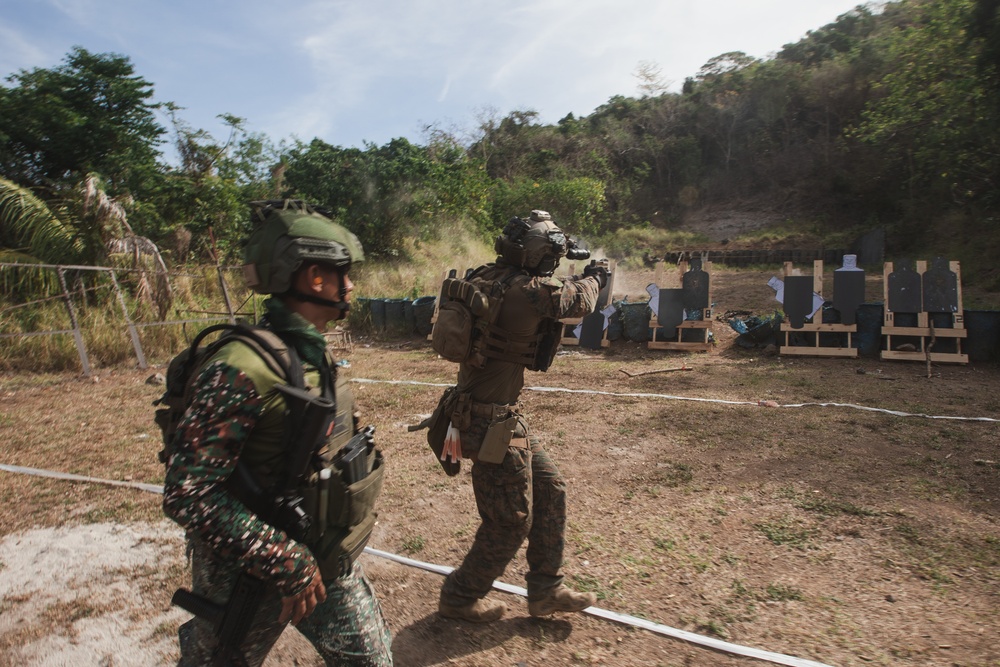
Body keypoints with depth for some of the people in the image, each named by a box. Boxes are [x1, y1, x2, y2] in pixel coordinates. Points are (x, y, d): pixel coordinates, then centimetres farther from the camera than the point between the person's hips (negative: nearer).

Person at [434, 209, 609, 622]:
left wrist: (578, 281, 18)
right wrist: (593, 279, 17)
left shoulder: (489, 277, 5)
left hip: (502, 416, 9)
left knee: (550, 490, 17)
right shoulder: (529, 289, -21)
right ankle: (459, 598, 28)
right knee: (511, 521, 7)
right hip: (491, 422, -9)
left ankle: (546, 591, 30)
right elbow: (579, 301, -4)